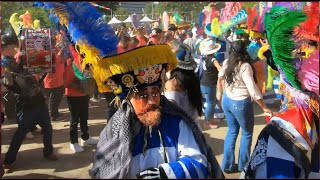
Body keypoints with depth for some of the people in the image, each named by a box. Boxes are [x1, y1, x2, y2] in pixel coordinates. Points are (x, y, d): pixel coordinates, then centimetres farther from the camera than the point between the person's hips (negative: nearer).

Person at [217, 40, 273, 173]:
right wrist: (264, 107, -16)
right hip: (241, 103, -6)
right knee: (247, 133, 15)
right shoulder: (245, 66, -22)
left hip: (227, 100, 6)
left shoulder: (226, 63, -2)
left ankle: (228, 165, 24)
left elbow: (220, 78, 15)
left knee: (232, 131, 19)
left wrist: (220, 92, 33)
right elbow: (253, 90, -24)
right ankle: (243, 165, 25)